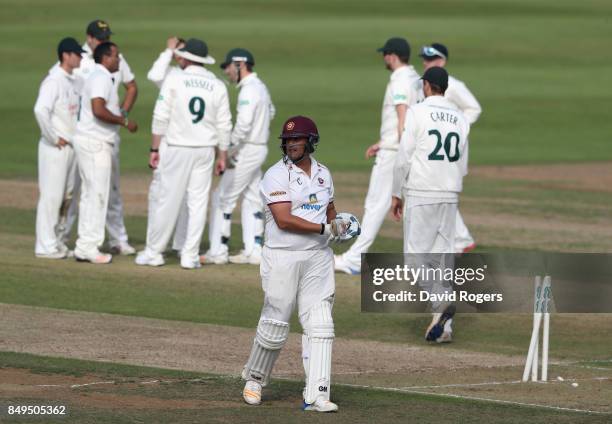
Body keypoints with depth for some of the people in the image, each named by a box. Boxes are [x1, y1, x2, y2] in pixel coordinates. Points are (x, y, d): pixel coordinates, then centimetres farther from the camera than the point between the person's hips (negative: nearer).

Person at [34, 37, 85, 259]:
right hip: (55, 148, -9)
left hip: (71, 146, 9)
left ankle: (55, 242, 21)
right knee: (51, 196, -6)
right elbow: (40, 110, -28)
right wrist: (54, 138, -21)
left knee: (66, 196, 13)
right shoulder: (53, 81, -15)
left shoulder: (73, 81, 13)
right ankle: (46, 246, -2)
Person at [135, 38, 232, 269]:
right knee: (198, 202, 6)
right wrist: (222, 155, 11)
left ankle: (153, 252, 6)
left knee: (167, 201, 1)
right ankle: (190, 256, 6)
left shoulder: (174, 79, -5)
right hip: (205, 150, 2)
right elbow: (224, 125, 4)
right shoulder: (217, 86, 4)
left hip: (177, 148, -2)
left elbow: (161, 117, -7)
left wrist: (154, 149, -2)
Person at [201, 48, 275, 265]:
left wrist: (229, 150, -21)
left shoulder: (248, 90, -18)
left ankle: (218, 251, -5)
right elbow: (270, 112, 29)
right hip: (259, 148, 10)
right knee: (252, 199, 13)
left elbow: (243, 125, -27)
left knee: (223, 197, -5)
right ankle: (253, 251, 14)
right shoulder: (261, 87, 12)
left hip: (246, 150, -10)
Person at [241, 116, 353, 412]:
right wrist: (325, 228, -18)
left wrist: (339, 226, 2)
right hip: (282, 257, -5)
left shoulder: (323, 174, 12)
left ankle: (316, 395, -5)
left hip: (318, 258, 5)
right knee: (275, 326, 1)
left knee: (320, 326, -3)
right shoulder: (277, 175, -8)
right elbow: (284, 220, -18)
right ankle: (254, 379, 25)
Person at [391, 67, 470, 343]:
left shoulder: (418, 112, -7)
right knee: (442, 255, 8)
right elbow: (462, 166, 13)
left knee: (416, 254, -2)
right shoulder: (460, 118, 10)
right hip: (450, 196, 5)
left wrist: (397, 194, -1)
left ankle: (441, 301, -25)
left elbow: (404, 158, -9)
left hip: (420, 195, -5)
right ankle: (443, 325, 4)